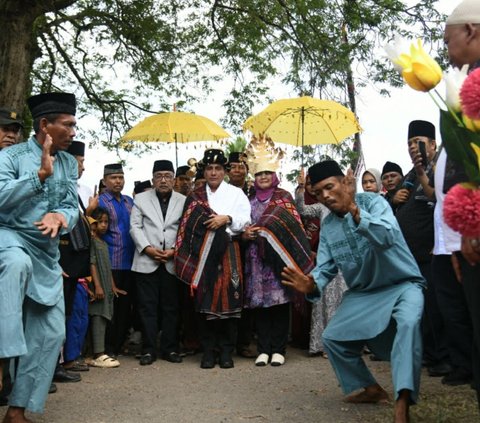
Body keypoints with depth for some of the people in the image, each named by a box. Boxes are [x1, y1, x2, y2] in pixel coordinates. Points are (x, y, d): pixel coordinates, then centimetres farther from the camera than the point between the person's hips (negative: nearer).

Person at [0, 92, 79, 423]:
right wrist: (41, 173, -23)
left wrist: (60, 216, -18)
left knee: (51, 333, 2)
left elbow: (72, 207, 5)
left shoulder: (69, 163, 9)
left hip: (47, 252, 6)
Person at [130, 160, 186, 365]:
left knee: (171, 307, 6)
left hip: (173, 262, 0)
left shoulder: (183, 201, 8)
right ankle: (148, 349, 9)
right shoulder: (141, 199, 10)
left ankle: (170, 349, 15)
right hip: (147, 261, 0)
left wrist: (175, 250, -11)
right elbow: (135, 227, 3)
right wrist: (148, 248, -9)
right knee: (148, 306, 2)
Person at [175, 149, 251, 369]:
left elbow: (245, 219, 1)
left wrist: (227, 218, -16)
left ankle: (226, 350, 6)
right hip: (202, 253, 1)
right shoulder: (195, 196, 14)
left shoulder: (236, 193, 13)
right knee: (204, 300, 0)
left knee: (228, 299, -3)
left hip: (228, 253, -1)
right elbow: (188, 224, 6)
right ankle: (208, 350, 9)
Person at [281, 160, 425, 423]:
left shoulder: (372, 201, -16)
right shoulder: (327, 226, 4)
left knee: (408, 323, -36)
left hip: (401, 284, -7)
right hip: (362, 293, 7)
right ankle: (371, 388, 21)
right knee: (332, 337, 3)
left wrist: (354, 210, -46)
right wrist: (312, 284, -23)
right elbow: (326, 266, -1)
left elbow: (387, 238, -35)